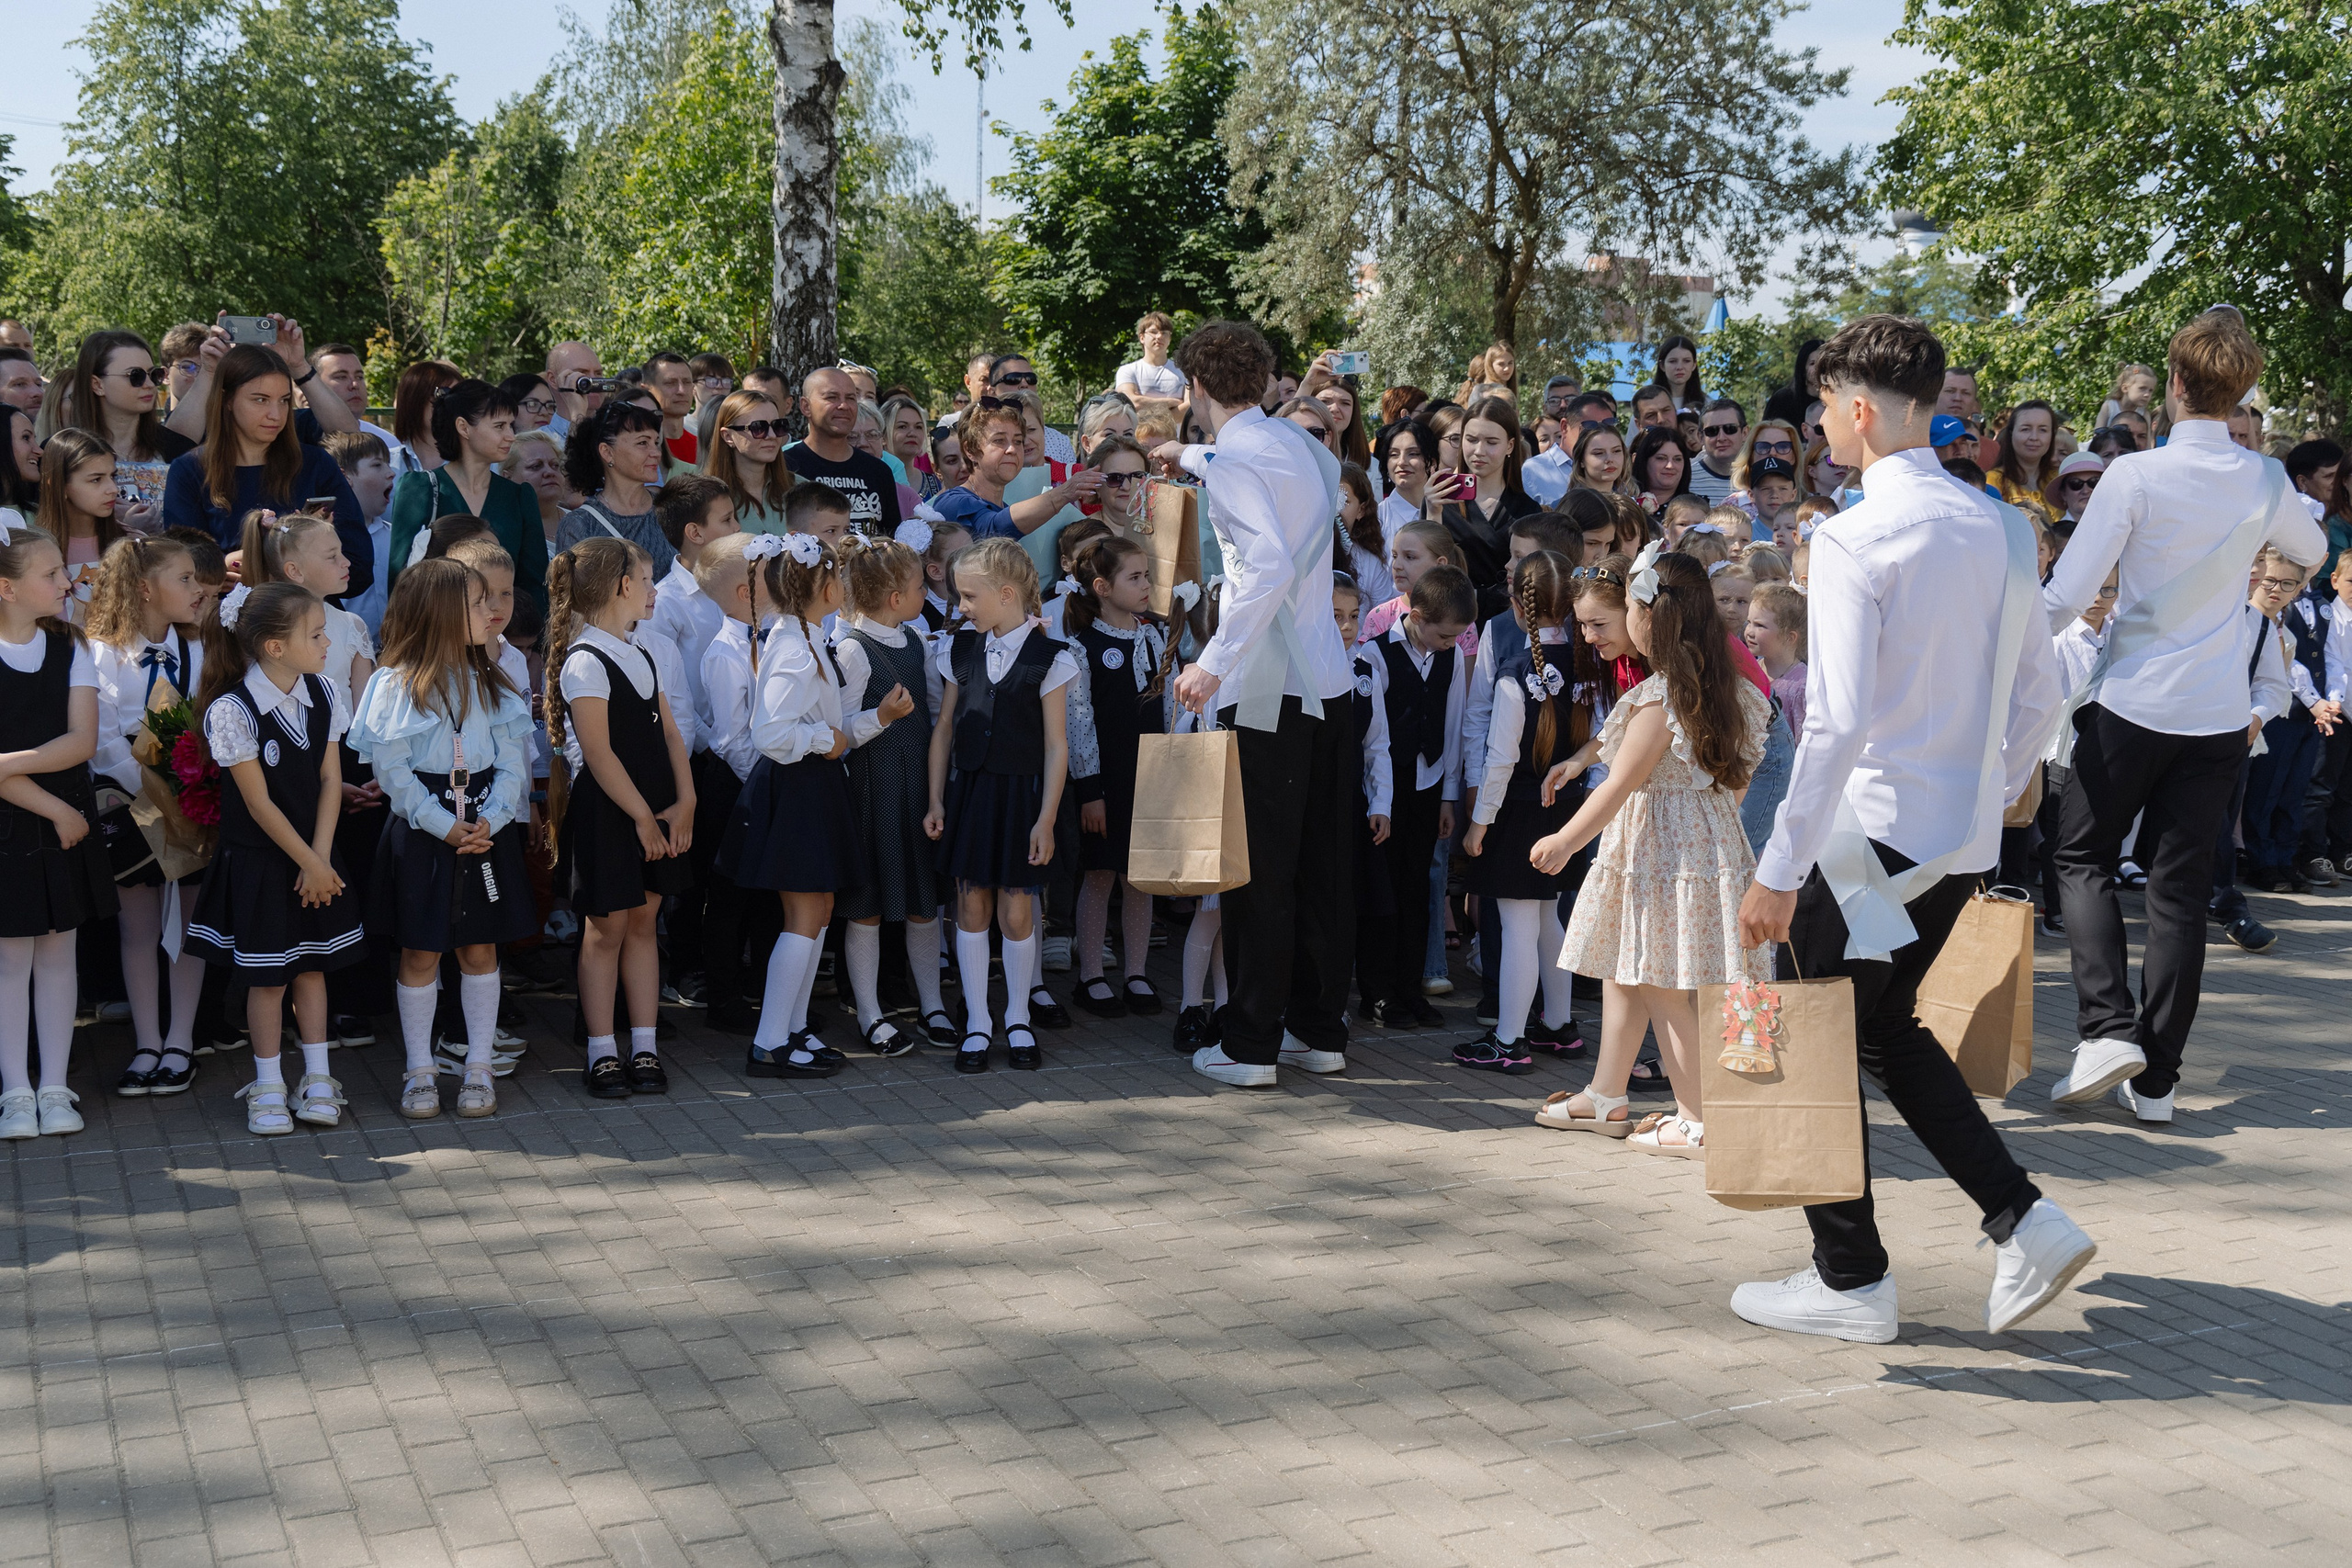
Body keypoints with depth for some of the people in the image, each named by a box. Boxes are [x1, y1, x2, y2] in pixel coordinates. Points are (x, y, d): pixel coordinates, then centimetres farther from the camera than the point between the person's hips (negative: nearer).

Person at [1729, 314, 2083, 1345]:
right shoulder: (1997, 529, 7)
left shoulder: (1855, 538, -17)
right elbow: (2040, 694, 13)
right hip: (1965, 836, 8)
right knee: (1884, 1029, 23)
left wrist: (1776, 870, -19)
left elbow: (1837, 721, -23)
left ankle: (1851, 1281, 17)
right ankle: (2024, 1222, 16)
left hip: (1871, 834, -8)